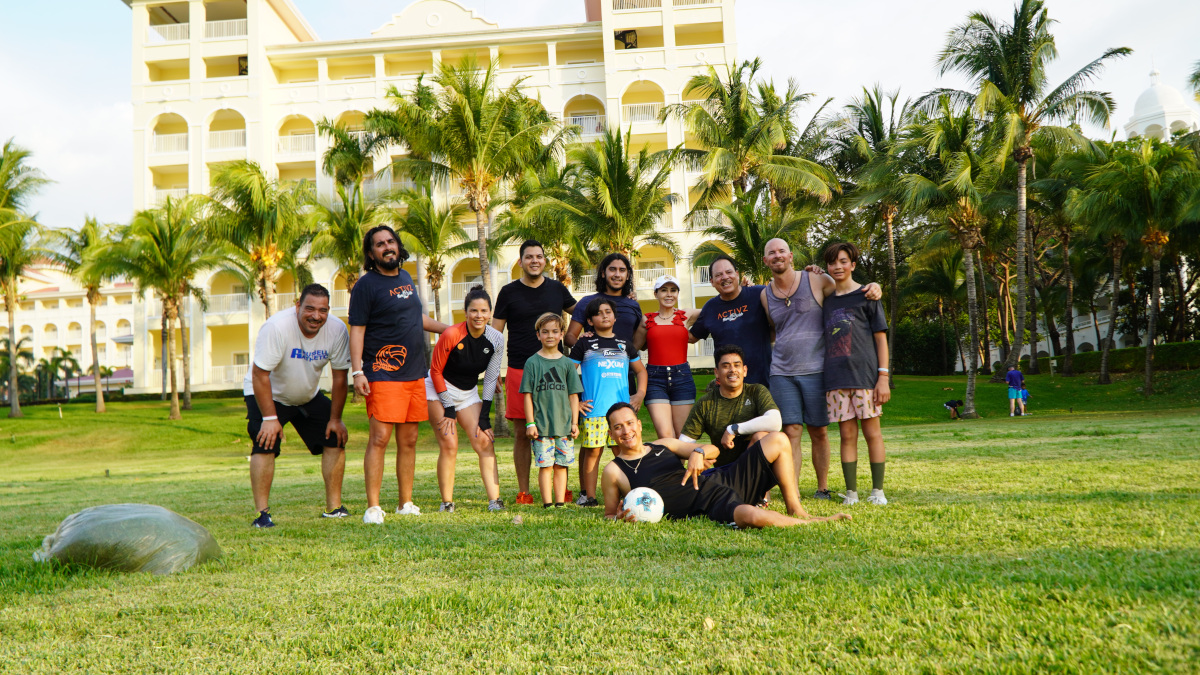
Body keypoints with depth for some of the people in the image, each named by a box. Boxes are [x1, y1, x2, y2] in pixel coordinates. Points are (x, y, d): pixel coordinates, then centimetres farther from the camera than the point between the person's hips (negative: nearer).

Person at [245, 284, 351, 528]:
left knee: (335, 438, -3)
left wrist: (335, 419, -9)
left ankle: (333, 507, 5)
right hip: (267, 395, -4)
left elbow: (340, 377, -9)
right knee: (265, 443, -22)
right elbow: (260, 375, -28)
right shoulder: (277, 327, -31)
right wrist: (270, 418, -29)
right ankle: (261, 513, -15)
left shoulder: (337, 330, -18)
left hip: (309, 396, 5)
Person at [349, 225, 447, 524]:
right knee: (379, 438, -12)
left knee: (409, 440, 9)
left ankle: (406, 503, 17)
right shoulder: (366, 285, -4)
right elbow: (356, 330, -9)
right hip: (383, 374, -7)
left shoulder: (406, 278, 17)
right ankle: (373, 507, -8)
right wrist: (357, 371, -17)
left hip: (415, 374, 7)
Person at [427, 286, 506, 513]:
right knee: (449, 445, -14)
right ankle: (447, 503, -2)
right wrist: (448, 408, -12)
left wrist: (485, 415, -4)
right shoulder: (451, 335, -23)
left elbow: (490, 379, 0)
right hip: (439, 391, -5)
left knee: (485, 442, -7)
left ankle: (494, 500, -6)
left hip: (468, 393, 5)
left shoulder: (496, 339, -9)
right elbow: (435, 371, -12)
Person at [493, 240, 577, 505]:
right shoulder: (509, 292, 5)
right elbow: (495, 333, 6)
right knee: (522, 432, 2)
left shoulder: (557, 289, 10)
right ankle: (523, 491, 10)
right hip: (519, 370, -1)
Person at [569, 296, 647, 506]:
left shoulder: (625, 345, 16)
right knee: (592, 450, -3)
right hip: (593, 410, -3)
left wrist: (640, 393, 13)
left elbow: (641, 370, 27)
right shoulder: (584, 344, 7)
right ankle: (589, 495, 4)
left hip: (622, 408, 3)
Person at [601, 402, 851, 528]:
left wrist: (698, 452, -7)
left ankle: (795, 510, 3)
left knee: (777, 440, 1)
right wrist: (621, 517, -14)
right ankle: (812, 523, -11)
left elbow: (712, 450, 17)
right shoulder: (614, 471, 2)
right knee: (753, 516, -39)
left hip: (722, 479, 7)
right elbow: (609, 514, 11)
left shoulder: (663, 445, 15)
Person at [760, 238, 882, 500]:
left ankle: (823, 489, 19)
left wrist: (873, 289, -9)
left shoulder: (816, 280, 0)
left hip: (815, 370, -2)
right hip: (782, 373, 2)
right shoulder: (765, 295, 11)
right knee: (791, 432, -3)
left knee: (819, 432, 5)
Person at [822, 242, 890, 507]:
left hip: (865, 374, -3)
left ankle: (877, 490, 9)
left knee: (872, 431, 1)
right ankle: (851, 492, 8)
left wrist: (883, 376, -7)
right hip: (836, 377, 3)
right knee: (847, 435, 3)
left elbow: (880, 336, 0)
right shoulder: (826, 299, 14)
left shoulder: (866, 295, 3)